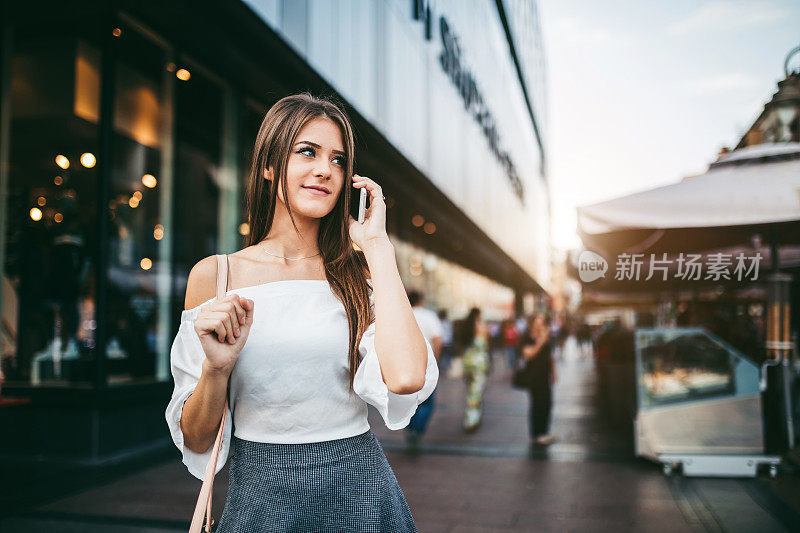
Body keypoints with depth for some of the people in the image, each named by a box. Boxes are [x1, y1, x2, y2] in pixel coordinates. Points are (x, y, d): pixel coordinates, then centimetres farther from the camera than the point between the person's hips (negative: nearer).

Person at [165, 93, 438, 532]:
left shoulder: (358, 276, -1)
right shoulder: (215, 275, -4)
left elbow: (406, 378, -22)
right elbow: (196, 440, 0)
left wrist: (377, 246, -13)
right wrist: (217, 367, -20)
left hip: (359, 495, 1)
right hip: (259, 496, 0)